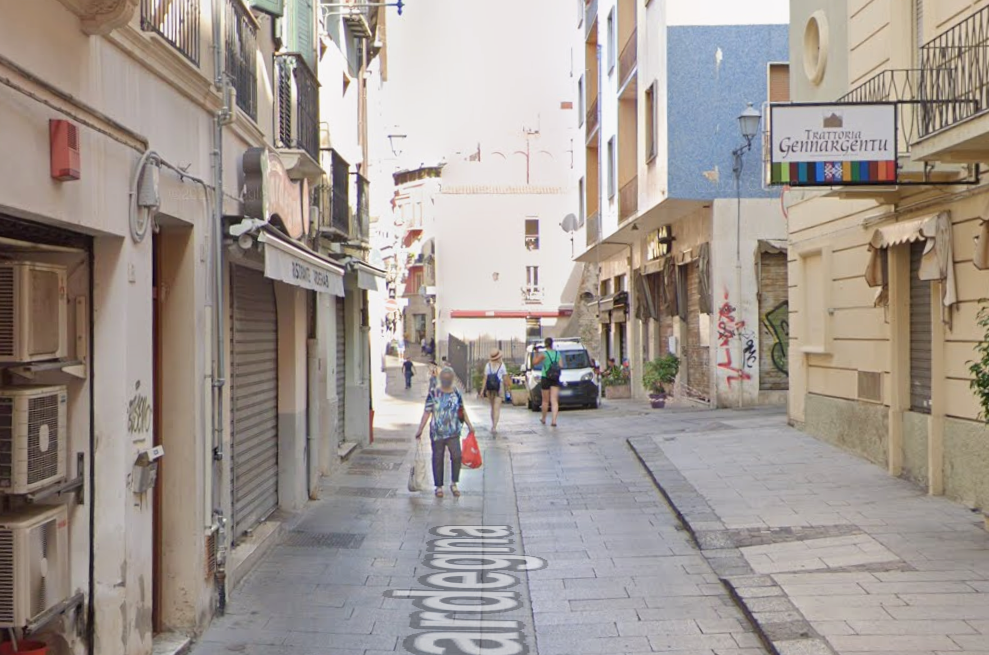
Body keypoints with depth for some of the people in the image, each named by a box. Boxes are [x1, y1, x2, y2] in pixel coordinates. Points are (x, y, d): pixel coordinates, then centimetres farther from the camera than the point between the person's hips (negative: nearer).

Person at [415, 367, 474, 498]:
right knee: (438, 459, 6)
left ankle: (454, 484, 8)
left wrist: (469, 424, 14)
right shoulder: (433, 394, -4)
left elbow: (462, 410, 15)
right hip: (437, 433, -1)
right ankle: (438, 486, 18)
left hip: (453, 432, 2)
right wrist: (420, 430, -6)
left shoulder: (456, 393, 5)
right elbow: (427, 413, -4)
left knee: (456, 456, -10)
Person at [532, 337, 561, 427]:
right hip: (555, 380, 2)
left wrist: (536, 353, 6)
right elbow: (560, 365, 4)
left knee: (545, 400, 11)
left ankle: (543, 419, 25)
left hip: (545, 379, -2)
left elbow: (534, 363, -3)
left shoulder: (543, 354, -10)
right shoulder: (558, 353, 3)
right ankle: (554, 420, -14)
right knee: (554, 401, -2)